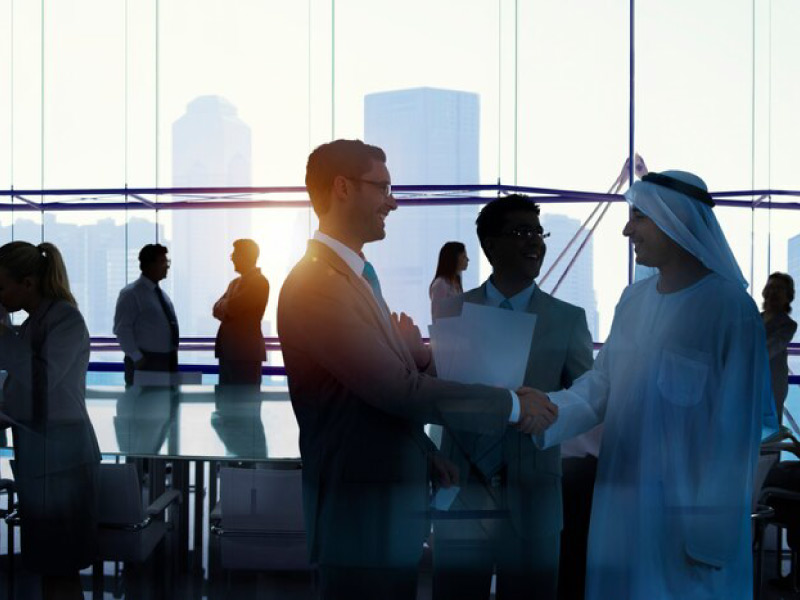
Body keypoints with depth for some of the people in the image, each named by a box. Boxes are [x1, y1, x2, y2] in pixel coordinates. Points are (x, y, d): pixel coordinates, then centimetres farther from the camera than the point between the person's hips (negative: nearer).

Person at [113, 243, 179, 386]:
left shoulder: (162, 294, 16)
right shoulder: (131, 293, -9)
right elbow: (122, 329, -15)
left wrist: (173, 357, 12)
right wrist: (137, 358, -19)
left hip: (168, 361, 8)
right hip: (145, 362, -8)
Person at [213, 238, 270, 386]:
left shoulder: (259, 281, -8)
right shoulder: (235, 282, 20)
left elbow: (232, 307, -15)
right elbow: (217, 309, 14)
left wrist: (224, 305, 5)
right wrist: (227, 309, -6)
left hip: (246, 351, -8)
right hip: (227, 351, 8)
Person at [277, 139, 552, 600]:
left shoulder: (357, 276, 13)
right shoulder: (317, 283, -20)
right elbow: (400, 389, -24)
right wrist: (513, 406, -17)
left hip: (392, 504, 9)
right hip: (363, 515, -9)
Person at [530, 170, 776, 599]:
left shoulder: (730, 309, -14)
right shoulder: (634, 299, 5)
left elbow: (736, 430, -14)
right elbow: (599, 385, 7)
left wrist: (712, 535, -14)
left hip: (687, 511, -6)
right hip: (622, 502, 6)